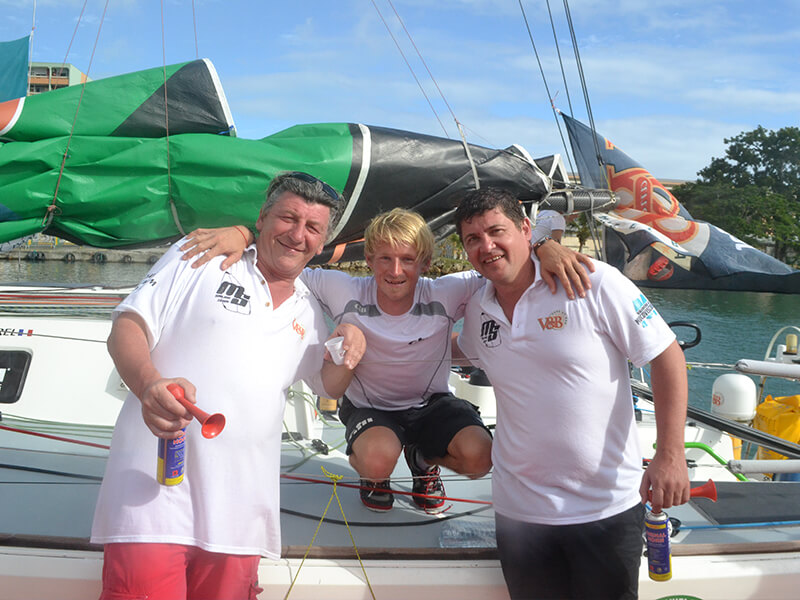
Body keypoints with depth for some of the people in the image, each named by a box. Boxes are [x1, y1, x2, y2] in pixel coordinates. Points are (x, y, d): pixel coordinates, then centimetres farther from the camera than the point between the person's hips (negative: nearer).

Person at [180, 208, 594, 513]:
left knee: (478, 458, -24)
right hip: (368, 405, -1)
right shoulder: (345, 293, -23)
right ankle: (371, 472, 9)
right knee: (378, 459, -34)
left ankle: (423, 459, 14)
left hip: (431, 402, 2)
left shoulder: (444, 295, -21)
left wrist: (547, 248, -41)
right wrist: (241, 234, -40)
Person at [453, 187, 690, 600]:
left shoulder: (593, 283, -12)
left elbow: (666, 356, -10)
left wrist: (670, 456, -16)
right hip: (520, 511, 4)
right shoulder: (476, 311, 4)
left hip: (607, 507, -4)